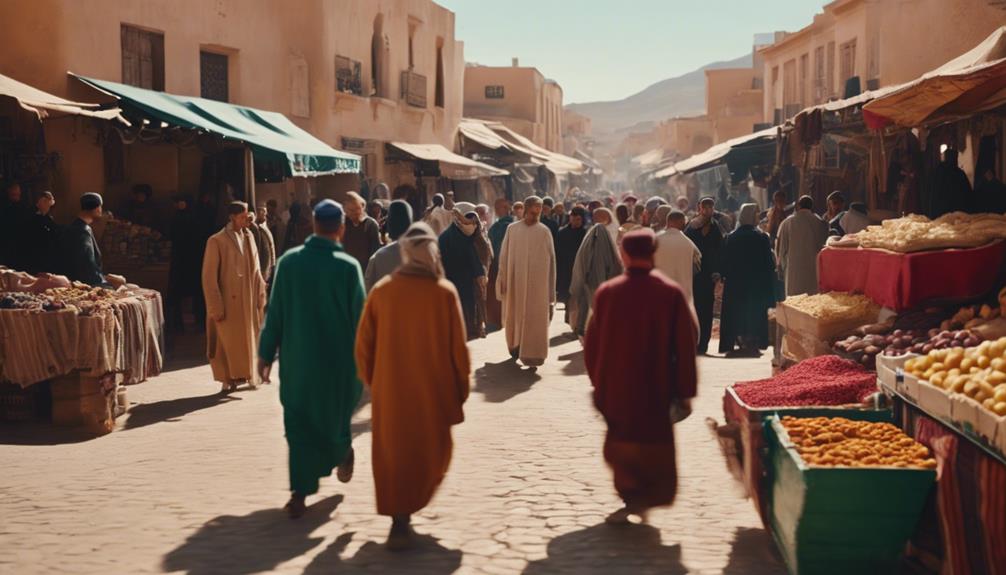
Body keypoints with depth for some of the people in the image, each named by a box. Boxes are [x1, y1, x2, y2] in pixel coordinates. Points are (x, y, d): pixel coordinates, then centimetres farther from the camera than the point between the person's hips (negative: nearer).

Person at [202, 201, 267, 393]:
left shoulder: (249, 237, 6)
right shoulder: (216, 241, -11)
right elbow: (209, 277, -11)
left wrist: (260, 295, 6)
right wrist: (215, 307, -14)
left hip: (248, 301, 5)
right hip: (229, 301, -5)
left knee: (249, 338, 11)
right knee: (228, 341, 2)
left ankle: (250, 374, 23)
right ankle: (228, 379, 11)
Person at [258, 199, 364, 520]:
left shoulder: (289, 261, -7)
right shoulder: (348, 267, -12)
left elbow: (275, 312, -2)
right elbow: (359, 316, -8)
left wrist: (266, 353, 5)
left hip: (296, 359, 1)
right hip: (337, 360, -1)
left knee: (299, 424, 7)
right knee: (335, 413, 23)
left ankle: (300, 493, 4)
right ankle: (342, 455, 44)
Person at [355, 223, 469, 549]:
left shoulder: (382, 291, -6)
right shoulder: (445, 292, -11)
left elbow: (363, 344, 0)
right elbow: (457, 347, -8)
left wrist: (371, 382, 15)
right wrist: (461, 389, 5)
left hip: (389, 391, 2)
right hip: (433, 390, -2)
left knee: (392, 453, 14)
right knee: (431, 452, 18)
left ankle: (399, 519, 16)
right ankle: (406, 510, 13)